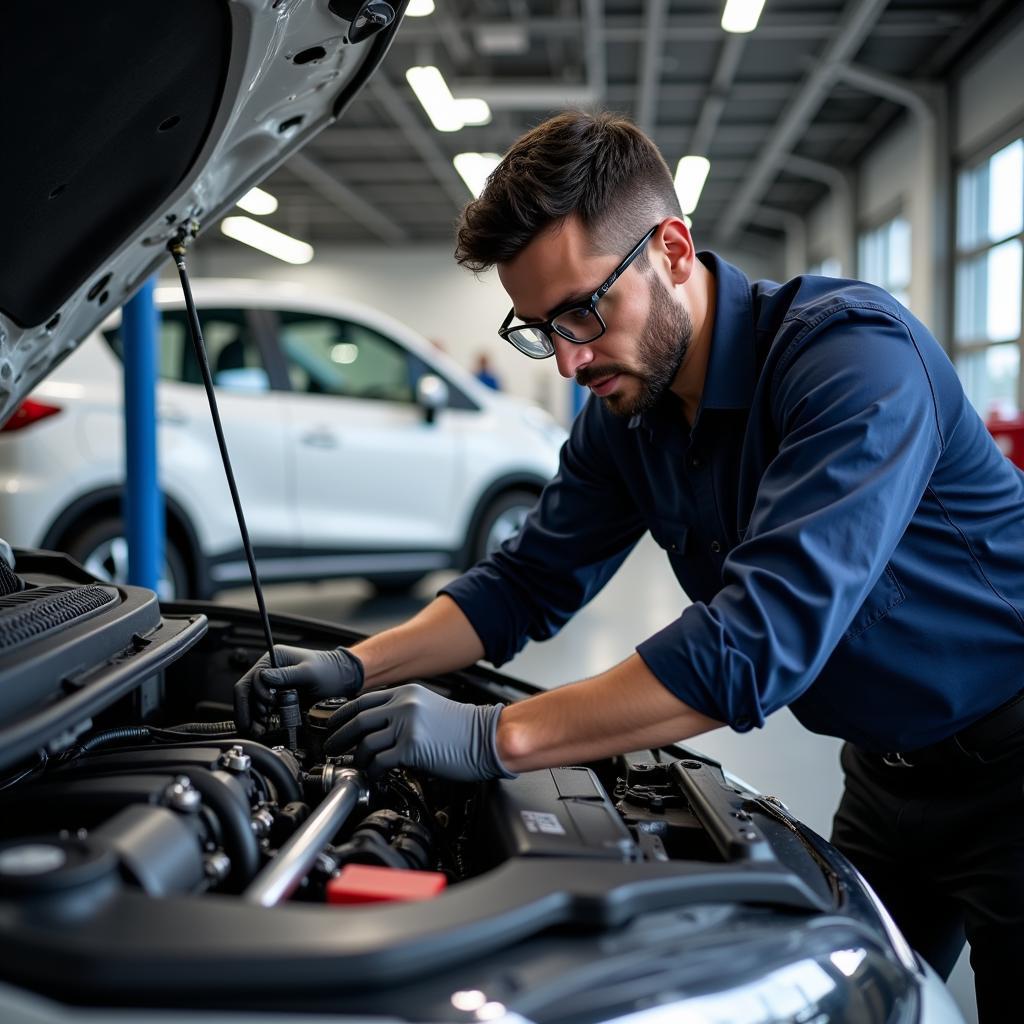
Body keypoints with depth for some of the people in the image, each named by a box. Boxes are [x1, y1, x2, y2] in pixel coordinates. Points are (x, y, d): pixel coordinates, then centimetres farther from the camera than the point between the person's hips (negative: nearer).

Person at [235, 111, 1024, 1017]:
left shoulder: (855, 354, -30)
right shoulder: (625, 417, -4)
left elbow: (765, 634, -39)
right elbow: (527, 583, 6)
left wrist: (497, 738, -37)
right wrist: (360, 666, -8)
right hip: (888, 766, 7)